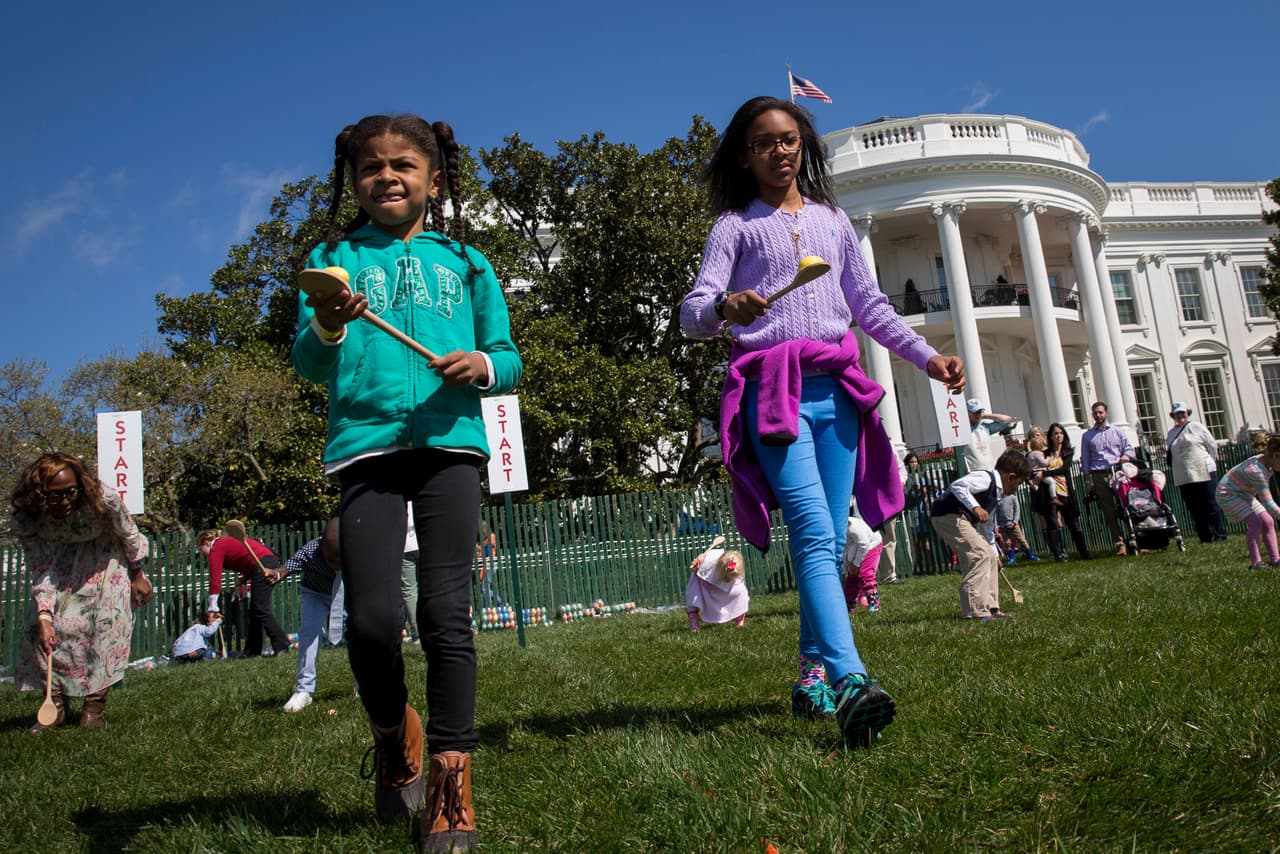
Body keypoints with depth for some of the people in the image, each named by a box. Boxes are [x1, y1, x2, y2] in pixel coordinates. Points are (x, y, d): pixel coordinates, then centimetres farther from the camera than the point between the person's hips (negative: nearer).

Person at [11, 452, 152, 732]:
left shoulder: (103, 498, -36)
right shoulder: (24, 517, -29)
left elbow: (129, 535, -16)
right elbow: (41, 570, -24)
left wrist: (138, 575, -5)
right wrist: (44, 618, -34)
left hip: (106, 555, -2)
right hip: (62, 558, 2)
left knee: (109, 619, -17)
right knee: (38, 625, -11)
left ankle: (95, 704, -9)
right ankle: (55, 704, 0)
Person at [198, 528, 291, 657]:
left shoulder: (216, 549, 2)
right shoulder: (228, 542, 28)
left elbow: (215, 581, -3)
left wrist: (212, 609, 0)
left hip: (262, 567, -10)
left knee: (261, 610, -8)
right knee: (254, 612, 13)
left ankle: (282, 645, -13)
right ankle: (252, 651, 17)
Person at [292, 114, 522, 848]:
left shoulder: (464, 261, 17)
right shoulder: (336, 258, 15)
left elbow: (510, 360, 16)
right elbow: (310, 367, 6)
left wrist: (483, 366, -7)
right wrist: (327, 328, -16)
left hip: (451, 444, 0)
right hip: (366, 446, 0)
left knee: (447, 613, -5)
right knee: (371, 620, -6)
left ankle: (451, 786, 6)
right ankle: (394, 733, 25)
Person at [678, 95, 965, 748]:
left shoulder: (832, 220, 22)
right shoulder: (736, 225, 9)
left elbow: (868, 305, 24)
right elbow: (692, 313, -3)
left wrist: (926, 356, 14)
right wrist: (724, 308, -26)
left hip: (836, 387, 5)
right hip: (773, 389, -4)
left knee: (831, 540, 3)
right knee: (815, 534, -19)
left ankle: (813, 671, 14)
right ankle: (850, 683, -27)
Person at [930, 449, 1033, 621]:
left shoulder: (996, 493, 21)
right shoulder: (986, 478, -10)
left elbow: (987, 528, 30)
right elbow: (957, 485, -26)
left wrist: (995, 555, 34)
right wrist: (975, 507, -30)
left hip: (961, 519, 11)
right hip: (948, 515, -11)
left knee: (989, 557, 13)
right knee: (980, 554, -16)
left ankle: (989, 607, 19)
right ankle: (975, 610, -13)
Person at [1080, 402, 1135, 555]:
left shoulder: (1117, 431, 14)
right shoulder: (1087, 436, 13)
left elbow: (1129, 447, 11)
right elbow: (1085, 459, 11)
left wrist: (1125, 457, -11)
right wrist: (1088, 479, 4)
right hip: (1099, 476, 0)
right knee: (1108, 510, -5)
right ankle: (1119, 543, -5)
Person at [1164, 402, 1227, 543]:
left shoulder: (1196, 427, 2)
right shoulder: (1171, 433, 15)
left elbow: (1212, 445, 2)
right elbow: (1170, 455, 23)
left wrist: (1208, 463, 4)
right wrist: (1167, 456, 4)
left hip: (1204, 473, -4)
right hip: (1183, 477, 4)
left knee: (1211, 505, -2)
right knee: (1194, 509, 4)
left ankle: (1220, 535, 4)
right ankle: (1205, 538, 10)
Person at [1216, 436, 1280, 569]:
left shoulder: (1265, 461, -6)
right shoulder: (1257, 471, -34)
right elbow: (1267, 503, -33)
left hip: (1244, 495, 10)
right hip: (1228, 495, -10)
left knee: (1267, 522, 4)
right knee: (1255, 522, -22)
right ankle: (1256, 563, -20)